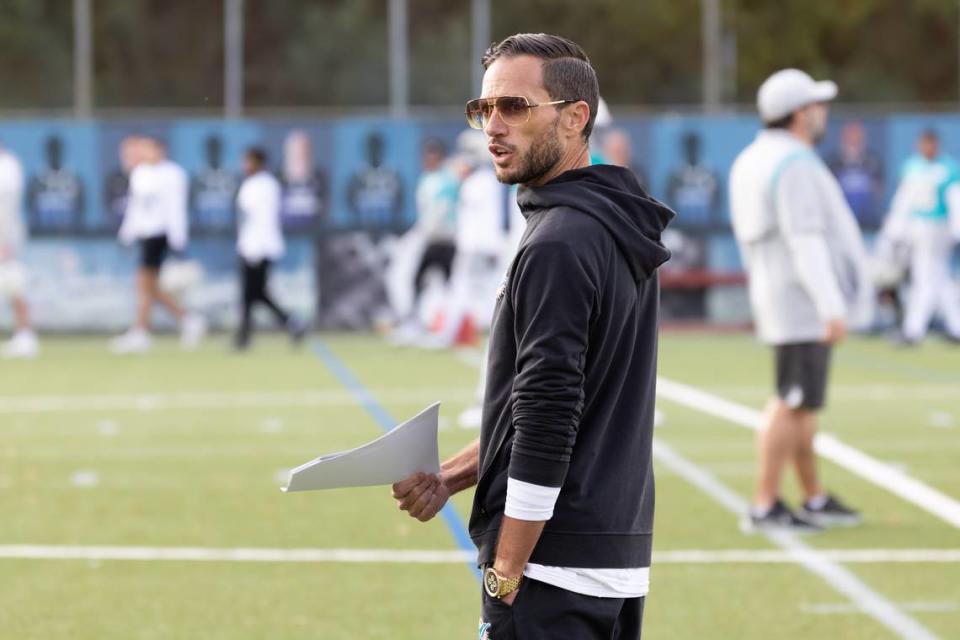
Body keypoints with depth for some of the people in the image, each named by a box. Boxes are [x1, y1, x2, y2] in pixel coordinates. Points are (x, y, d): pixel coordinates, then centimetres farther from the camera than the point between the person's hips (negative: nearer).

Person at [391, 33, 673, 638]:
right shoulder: (615, 228, 15)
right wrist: (451, 476, 13)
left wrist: (506, 576, -16)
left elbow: (548, 426, -20)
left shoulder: (558, 245, -15)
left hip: (555, 568, -10)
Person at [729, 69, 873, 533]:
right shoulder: (795, 165, -17)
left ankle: (814, 499, 20)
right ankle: (765, 507, -7)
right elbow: (805, 241, -23)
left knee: (801, 404, 14)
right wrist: (833, 307, -24)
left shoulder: (754, 161, 13)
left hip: (778, 300, 10)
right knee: (794, 403, -8)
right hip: (804, 303, -10)